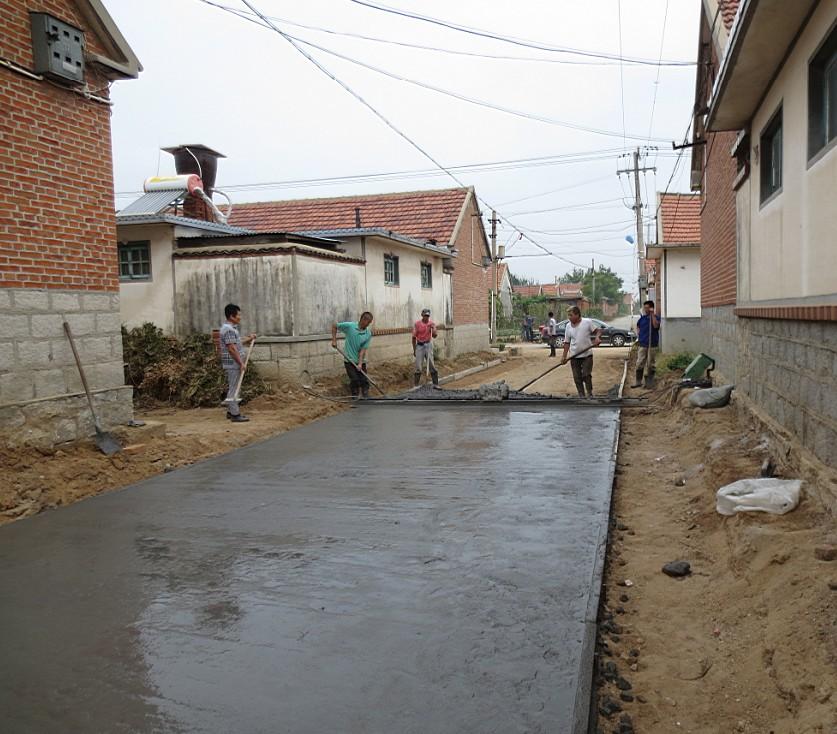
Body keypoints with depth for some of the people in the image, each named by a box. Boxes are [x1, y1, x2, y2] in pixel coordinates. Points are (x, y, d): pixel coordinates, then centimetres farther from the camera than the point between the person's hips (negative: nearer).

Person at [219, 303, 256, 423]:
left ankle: (231, 411, 24)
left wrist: (248, 340, 17)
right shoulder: (228, 329, -17)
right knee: (233, 388, -7)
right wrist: (241, 362, -19)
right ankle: (235, 415, -4)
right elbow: (231, 348, -22)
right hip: (233, 363, -10)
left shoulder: (231, 328, 15)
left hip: (234, 364, 10)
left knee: (233, 388, 16)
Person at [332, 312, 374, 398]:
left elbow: (363, 349, -10)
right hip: (349, 360, -2)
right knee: (355, 380, -6)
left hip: (360, 361, 2)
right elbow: (334, 326, -2)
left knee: (364, 380, 2)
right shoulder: (350, 326, -13)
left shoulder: (368, 334, -7)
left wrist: (360, 363, -19)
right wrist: (334, 340, -7)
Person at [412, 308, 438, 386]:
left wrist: (433, 328, -22)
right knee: (418, 366, -1)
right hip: (419, 345, -1)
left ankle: (436, 384, 6)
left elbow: (434, 336, -4)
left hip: (428, 345, 1)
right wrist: (414, 350, 1)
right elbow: (414, 337, 1)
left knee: (431, 364, -1)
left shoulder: (431, 323, 1)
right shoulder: (417, 324, -3)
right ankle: (415, 385, 5)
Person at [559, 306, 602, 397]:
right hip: (574, 356, 3)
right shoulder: (568, 326, 4)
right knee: (577, 377, 5)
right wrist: (564, 356, 5)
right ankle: (581, 395, 16)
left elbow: (597, 330, 3)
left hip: (587, 355, -3)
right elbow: (567, 342, 8)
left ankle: (590, 394, 13)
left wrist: (597, 338, -19)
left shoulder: (588, 322, -6)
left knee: (586, 375, -5)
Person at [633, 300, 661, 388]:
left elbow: (656, 325, -26)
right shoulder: (642, 318, 9)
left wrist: (652, 314, -23)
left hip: (652, 344, -4)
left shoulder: (656, 317, -4)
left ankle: (650, 382, 12)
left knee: (650, 364, 2)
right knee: (639, 363, 4)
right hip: (642, 344, 4)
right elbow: (638, 326, 28)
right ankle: (638, 381, 11)